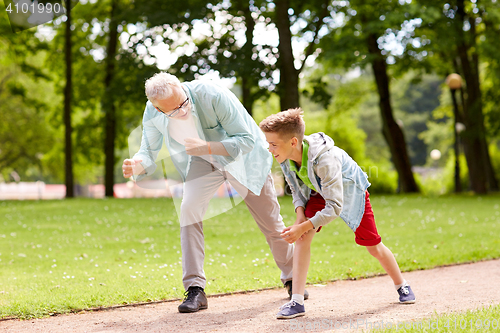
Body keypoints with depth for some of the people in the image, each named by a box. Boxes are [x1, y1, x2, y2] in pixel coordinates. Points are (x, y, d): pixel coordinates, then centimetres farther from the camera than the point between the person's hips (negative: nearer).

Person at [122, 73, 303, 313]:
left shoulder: (212, 95, -37)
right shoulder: (153, 114, -24)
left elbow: (246, 139, -30)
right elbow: (149, 152, -10)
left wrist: (206, 147, -44)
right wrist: (137, 166, -35)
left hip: (242, 156, -2)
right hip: (202, 161, 2)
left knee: (270, 220, 7)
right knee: (189, 209, -22)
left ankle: (291, 278, 33)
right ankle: (195, 289, -15)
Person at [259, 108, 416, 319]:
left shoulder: (324, 159, -43)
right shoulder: (285, 158, -23)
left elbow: (335, 207, -40)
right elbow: (296, 190, -3)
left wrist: (303, 227, -41)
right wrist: (300, 213, -22)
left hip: (351, 192, -4)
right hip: (319, 193, 5)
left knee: (374, 248, 7)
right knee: (303, 237, -20)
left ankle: (401, 285, 35)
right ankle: (297, 302, -19)